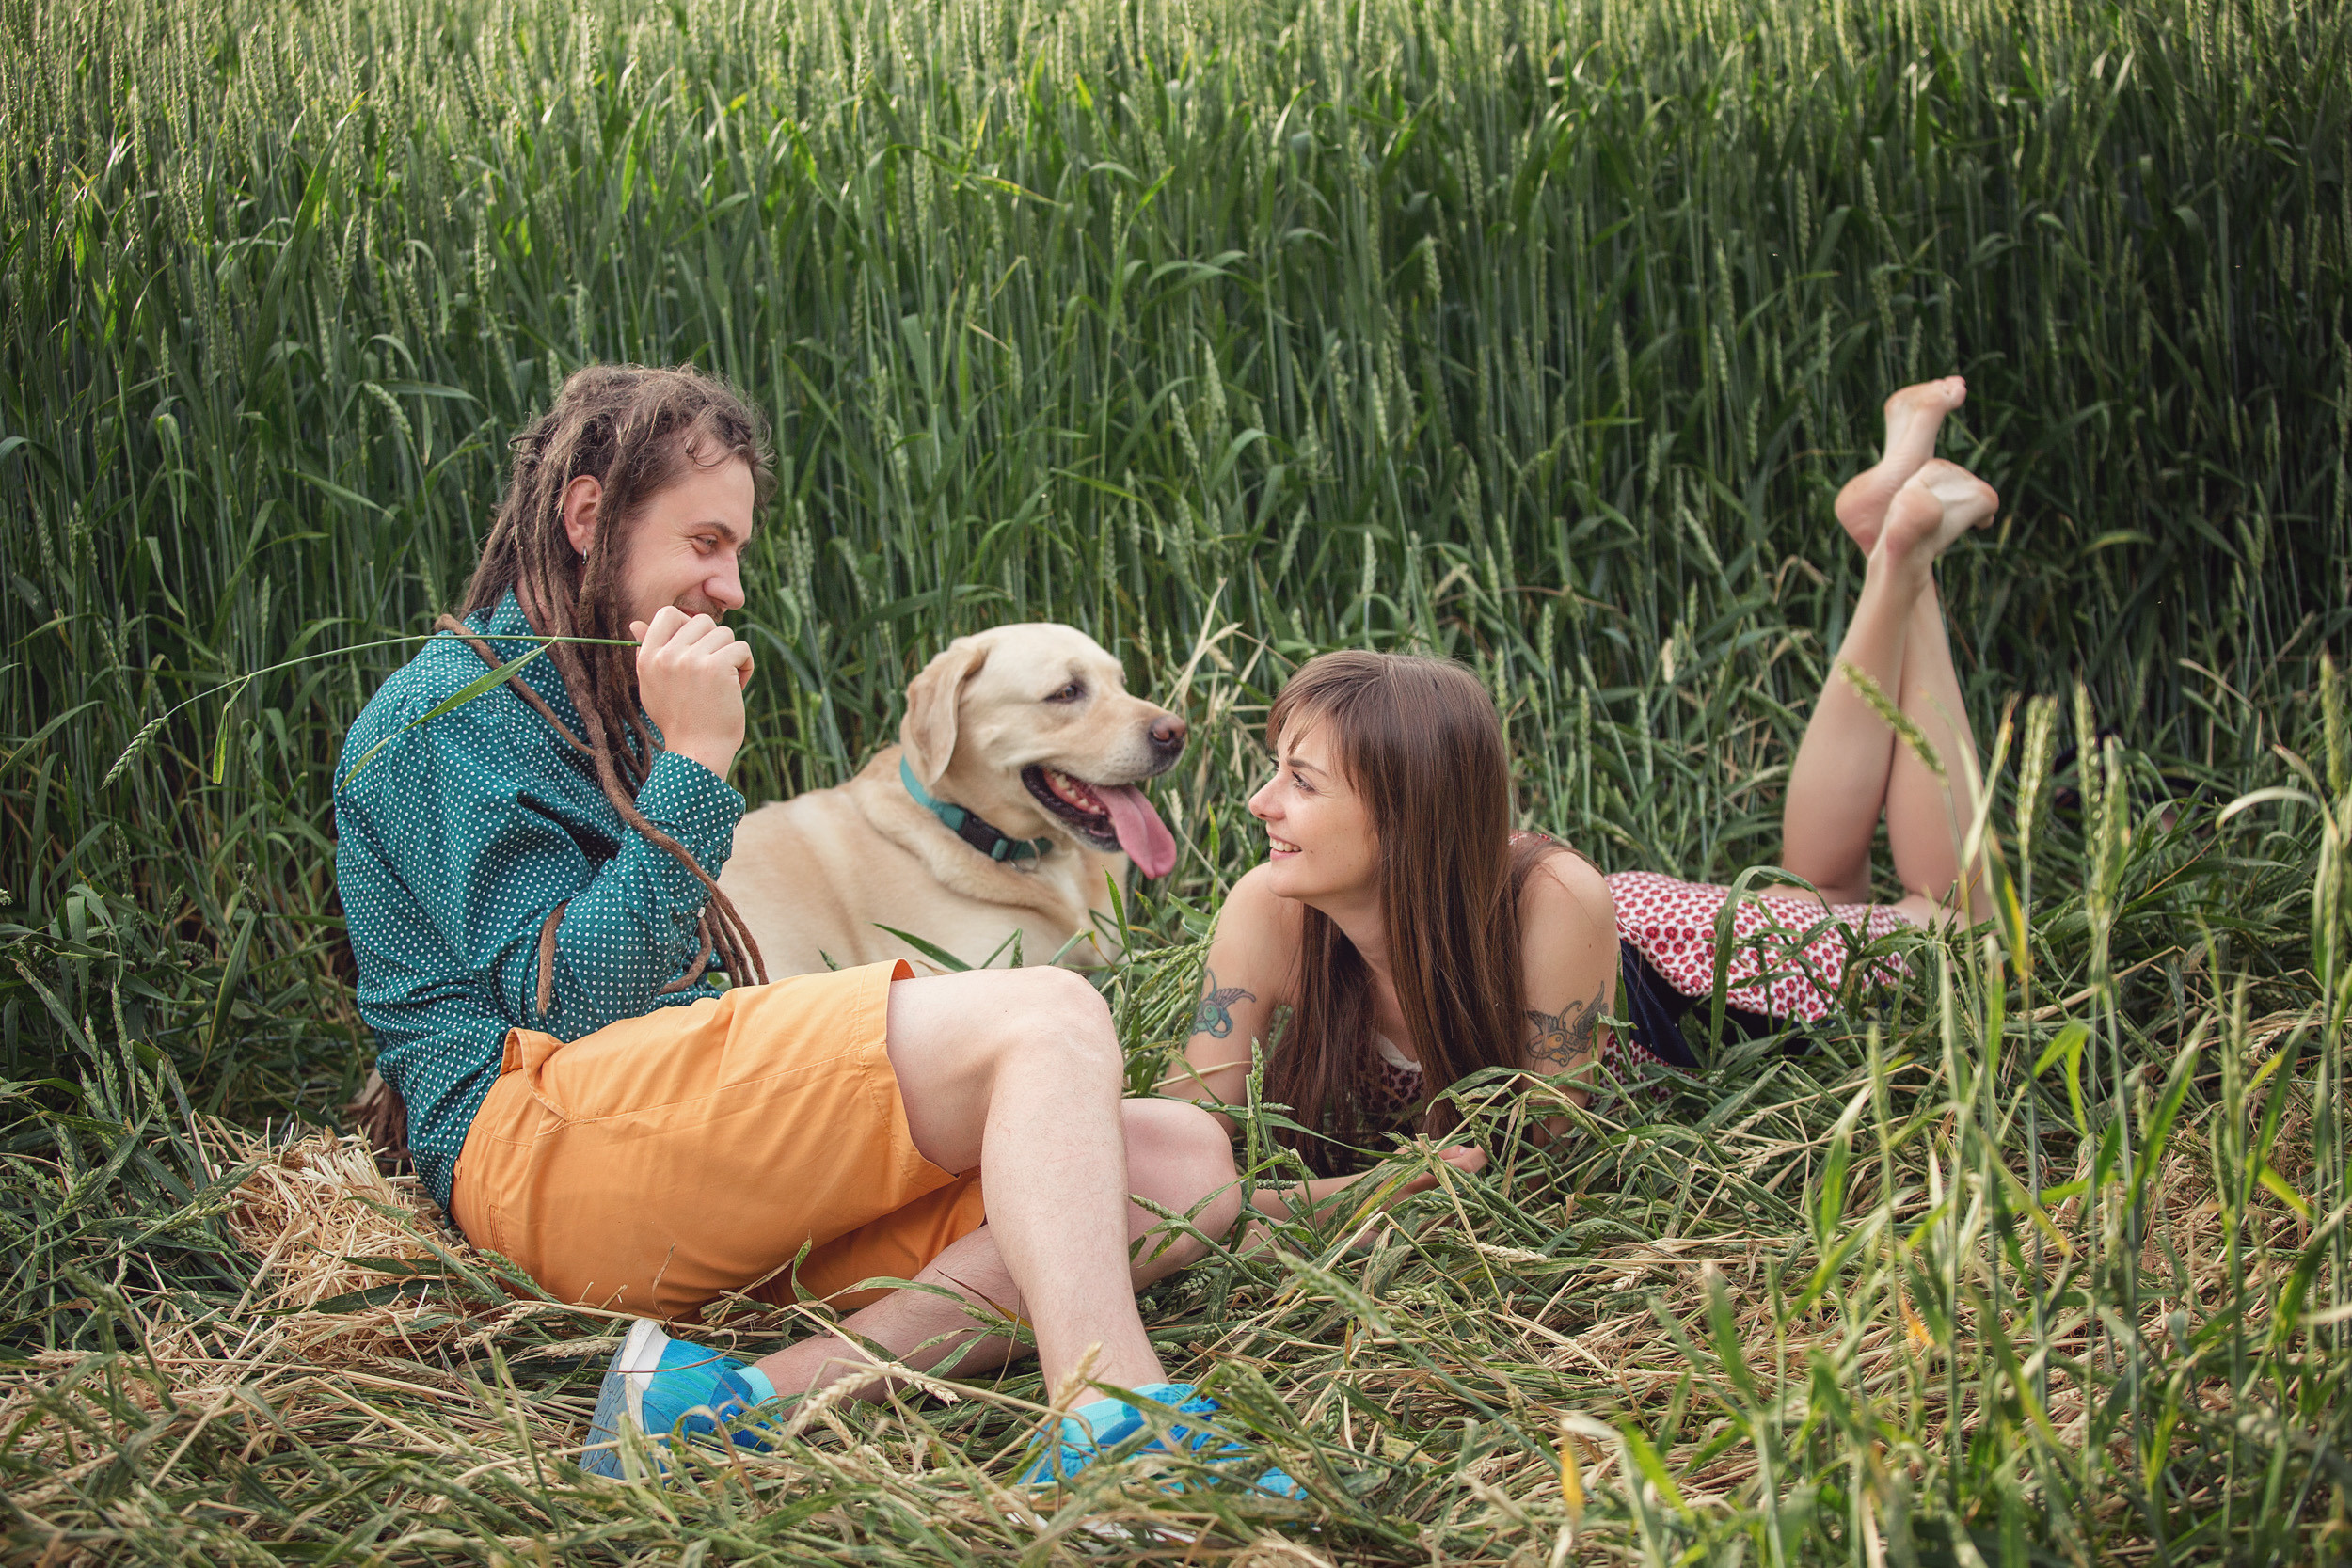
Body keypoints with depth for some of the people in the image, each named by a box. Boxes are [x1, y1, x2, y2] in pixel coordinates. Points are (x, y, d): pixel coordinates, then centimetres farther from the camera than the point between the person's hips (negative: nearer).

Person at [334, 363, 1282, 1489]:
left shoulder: (593, 708, 31)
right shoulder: (449, 708, 2)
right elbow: (570, 999, -12)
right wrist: (695, 761, -10)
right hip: (545, 1151, -9)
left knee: (1183, 1167, -9)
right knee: (1049, 1020, -25)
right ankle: (1114, 1426, -44)